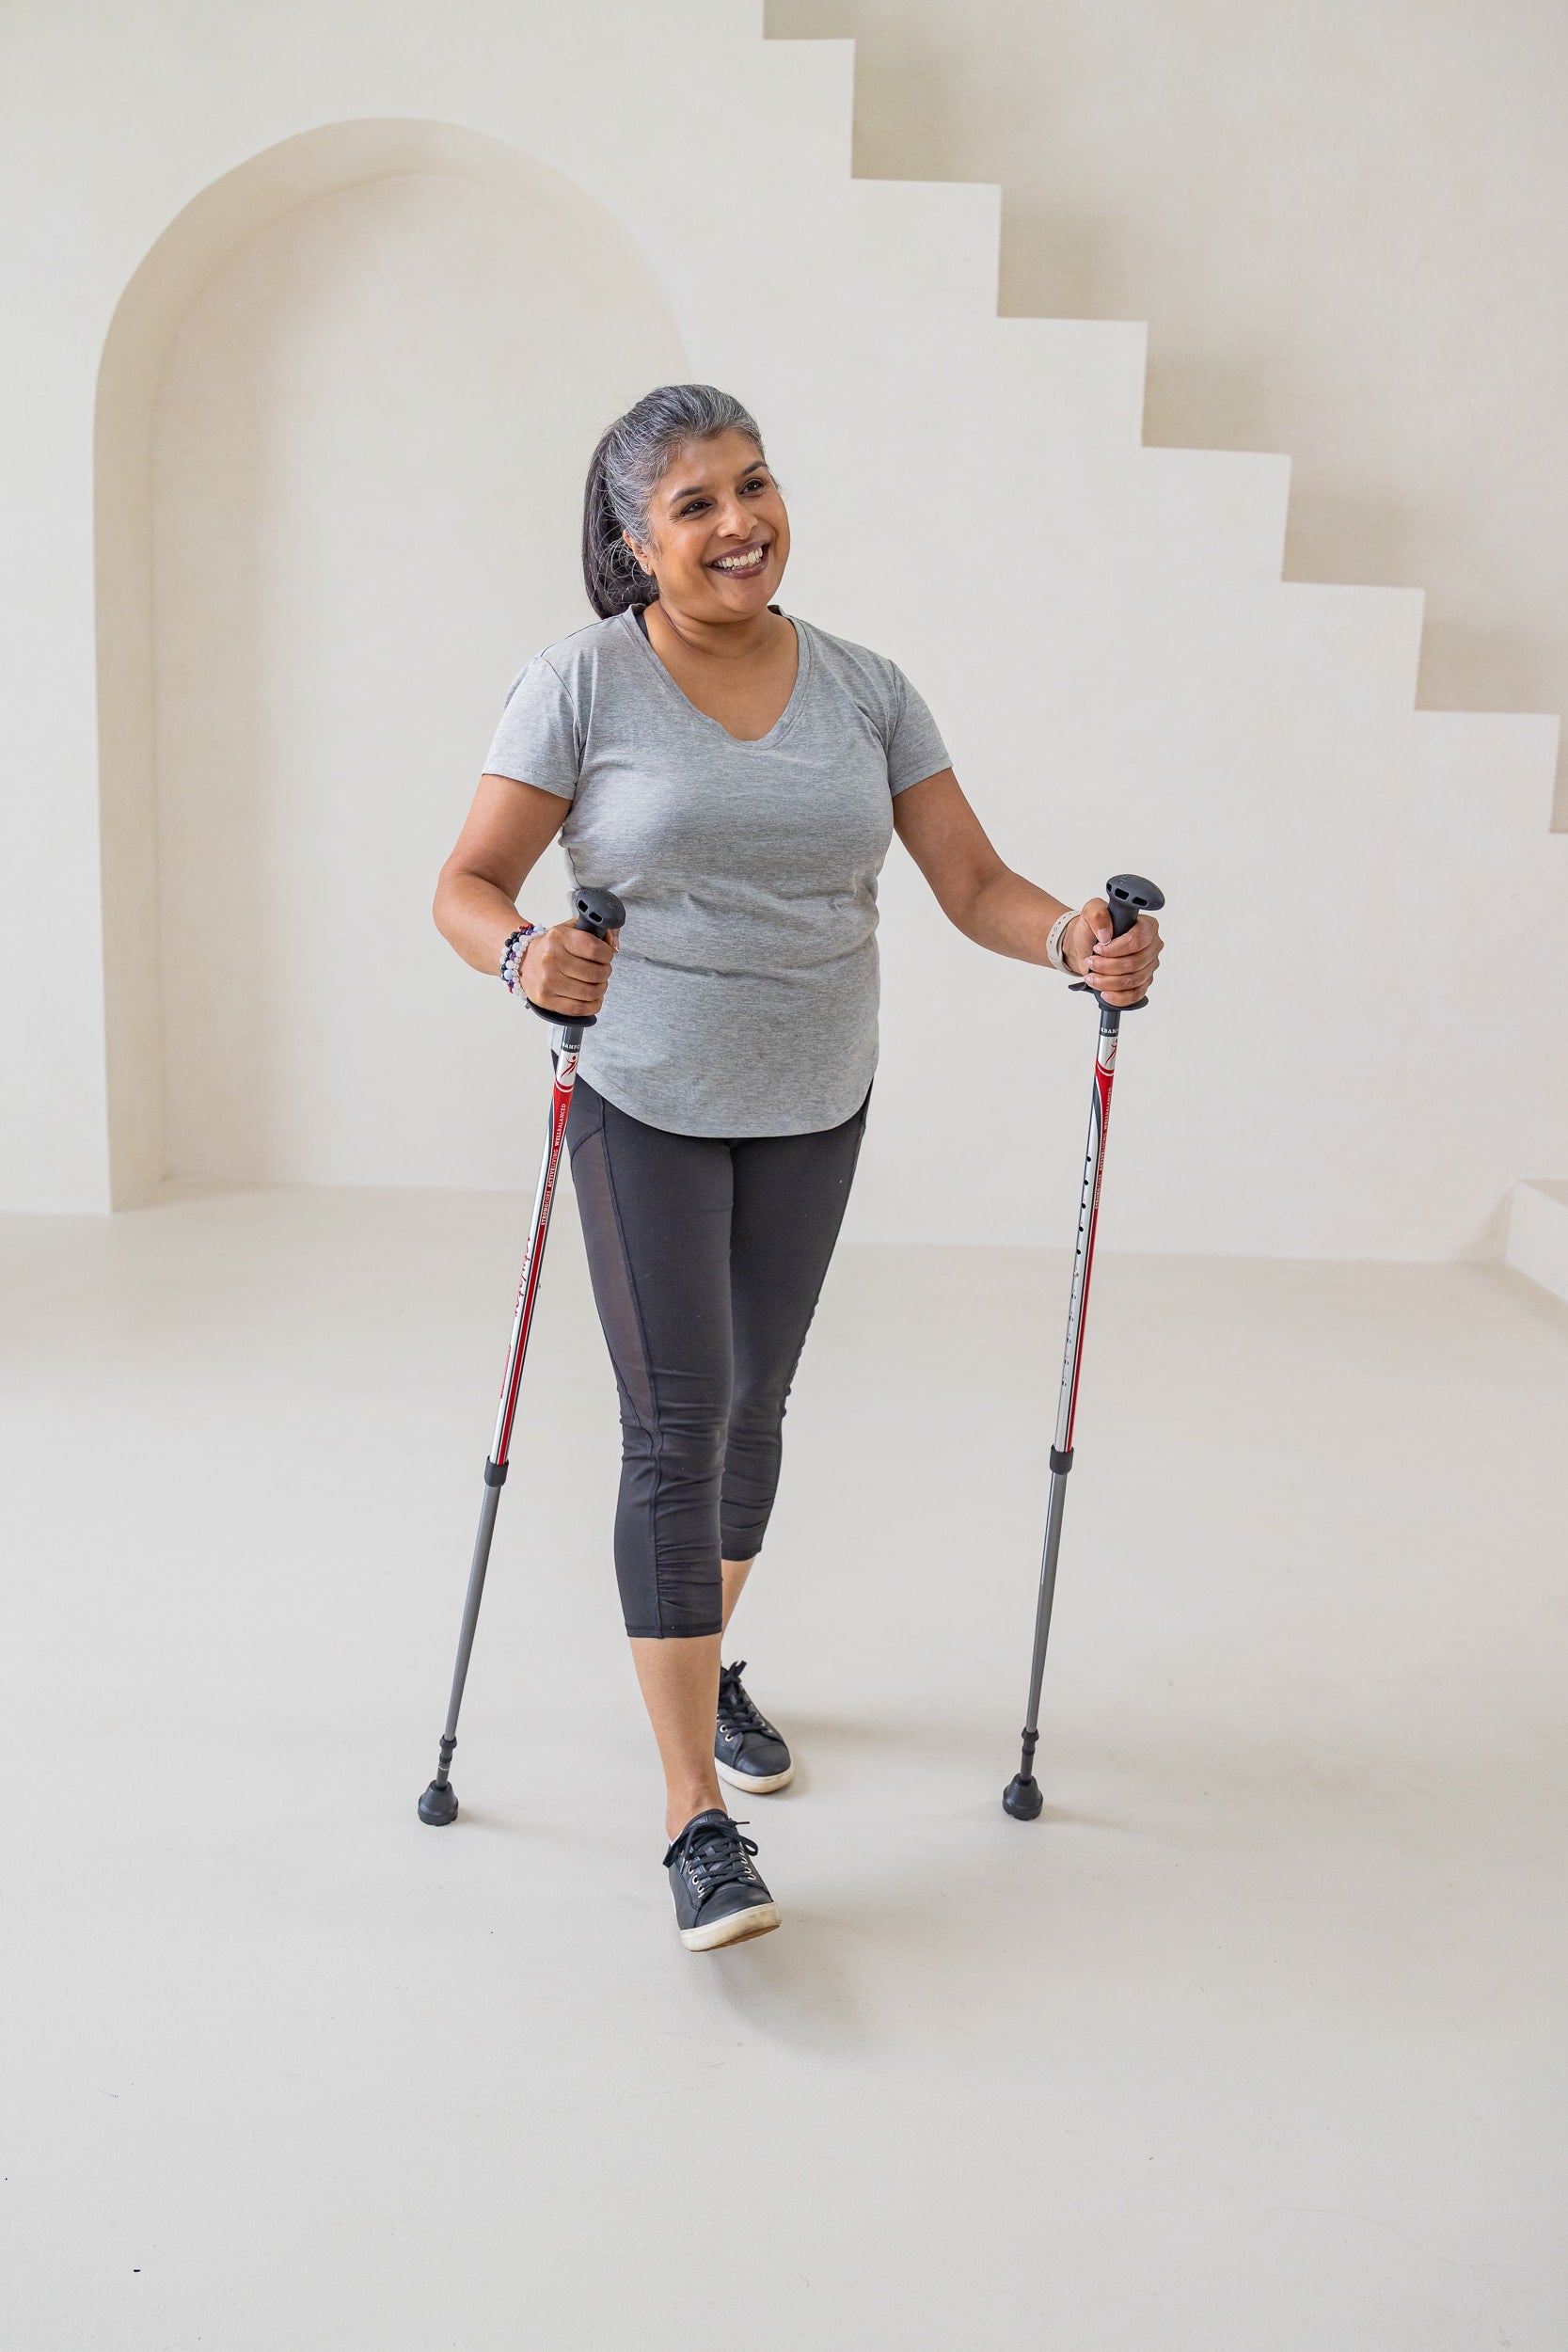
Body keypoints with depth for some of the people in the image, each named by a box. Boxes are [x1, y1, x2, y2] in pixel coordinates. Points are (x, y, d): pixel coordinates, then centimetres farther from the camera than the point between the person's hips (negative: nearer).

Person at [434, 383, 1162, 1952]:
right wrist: (525, 956, -32)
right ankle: (695, 1816, -2)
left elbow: (972, 885, -3)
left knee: (754, 1403, 15)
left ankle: (709, 1666, 40)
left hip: (813, 1106, 4)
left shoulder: (864, 688, 2)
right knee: (677, 1424, -9)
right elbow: (466, 885, -9)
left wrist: (1074, 938, -23)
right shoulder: (583, 683, -8)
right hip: (644, 1104, -4)